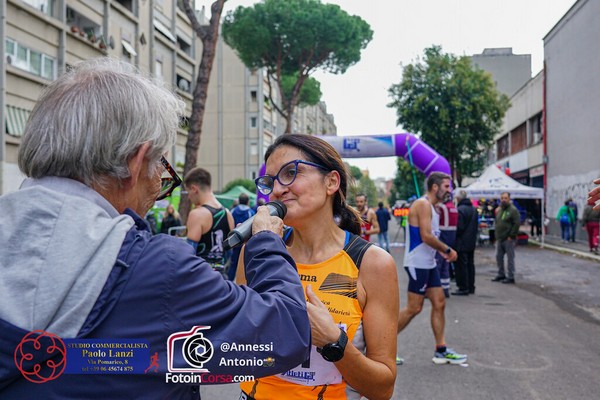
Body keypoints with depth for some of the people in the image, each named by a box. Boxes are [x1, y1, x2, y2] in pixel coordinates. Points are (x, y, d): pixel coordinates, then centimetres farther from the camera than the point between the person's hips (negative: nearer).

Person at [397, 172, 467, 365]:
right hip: (418, 264, -10)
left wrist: (442, 251, 6)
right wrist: (448, 250, -13)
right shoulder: (422, 204, -16)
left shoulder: (431, 207, 16)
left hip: (428, 264, 10)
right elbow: (426, 236, -23)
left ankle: (441, 351, 17)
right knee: (414, 308, -5)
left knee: (439, 303, 9)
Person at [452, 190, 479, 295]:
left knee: (461, 265, -4)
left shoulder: (460, 209, -18)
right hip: (472, 242, 9)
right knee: (470, 264, 14)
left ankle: (463, 288, -3)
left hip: (462, 243, -9)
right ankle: (471, 287, 20)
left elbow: (459, 227, -19)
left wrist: (455, 236, -5)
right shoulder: (474, 209, 11)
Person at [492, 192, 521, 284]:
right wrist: (497, 236, 13)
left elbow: (517, 223, -15)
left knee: (510, 258, -1)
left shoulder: (513, 210, -9)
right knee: (498, 257, 13)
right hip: (499, 238, 8)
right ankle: (501, 274, 26)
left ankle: (511, 277, 6)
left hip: (508, 239, -8)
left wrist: (511, 236, -16)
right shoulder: (499, 209, 14)